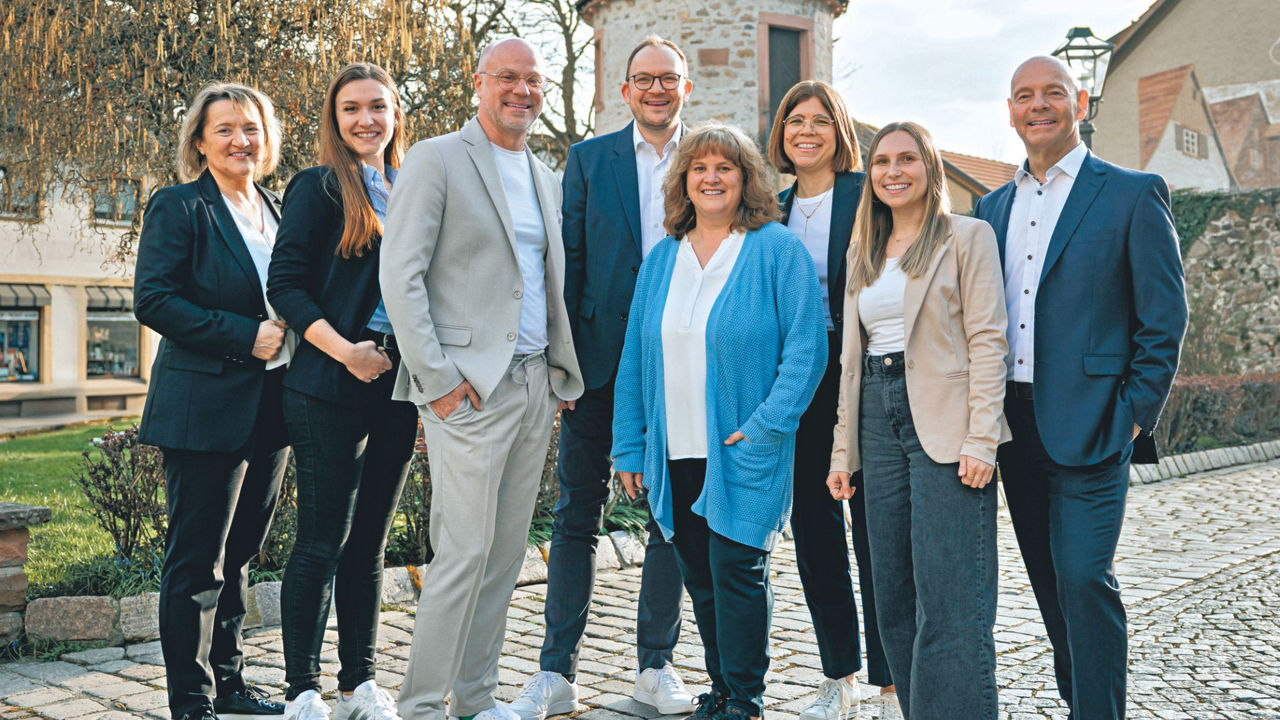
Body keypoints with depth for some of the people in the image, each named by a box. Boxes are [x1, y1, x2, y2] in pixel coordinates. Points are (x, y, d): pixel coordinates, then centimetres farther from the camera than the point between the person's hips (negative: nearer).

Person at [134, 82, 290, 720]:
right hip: (205, 409, -7)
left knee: (238, 553, 15)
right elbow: (152, 301, -13)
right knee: (196, 560, 0)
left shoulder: (277, 210, 16)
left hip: (269, 407, 7)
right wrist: (245, 336, -18)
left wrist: (289, 332, 3)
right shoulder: (178, 207, -4)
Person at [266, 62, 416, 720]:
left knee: (369, 541, 12)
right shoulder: (320, 187, -1)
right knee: (321, 543, -1)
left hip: (399, 387, 6)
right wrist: (345, 351, -18)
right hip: (331, 390, -6)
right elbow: (285, 283, -8)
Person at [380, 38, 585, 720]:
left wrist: (563, 369, 12)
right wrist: (436, 378, -15)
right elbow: (399, 273, -10)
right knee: (465, 551, -8)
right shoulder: (436, 159, -3)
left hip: (535, 384, 7)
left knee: (506, 551, 10)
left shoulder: (545, 177, 18)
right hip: (469, 387, -7)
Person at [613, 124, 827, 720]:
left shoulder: (778, 250, -4)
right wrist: (630, 446, 8)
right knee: (699, 577, 11)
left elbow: (805, 346, -9)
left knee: (736, 570, -4)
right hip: (675, 450, 5)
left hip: (743, 449, -5)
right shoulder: (662, 258, 11)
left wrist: (767, 426, -17)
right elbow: (634, 356, 12)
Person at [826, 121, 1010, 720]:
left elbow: (987, 340, -7)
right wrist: (843, 450, 13)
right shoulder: (863, 253, 18)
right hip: (879, 420, 6)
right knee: (893, 597, 9)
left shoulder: (967, 237, 1)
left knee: (949, 598, -7)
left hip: (943, 423, -6)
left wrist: (981, 440, -16)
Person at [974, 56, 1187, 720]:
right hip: (1014, 426, 6)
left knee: (1084, 578, -9)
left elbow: (1164, 318, -4)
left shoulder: (1133, 194, -2)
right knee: (1051, 582, 14)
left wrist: (1134, 416, -10)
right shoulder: (991, 207, 14)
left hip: (1089, 427, -5)